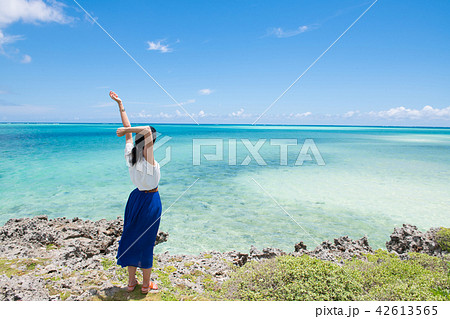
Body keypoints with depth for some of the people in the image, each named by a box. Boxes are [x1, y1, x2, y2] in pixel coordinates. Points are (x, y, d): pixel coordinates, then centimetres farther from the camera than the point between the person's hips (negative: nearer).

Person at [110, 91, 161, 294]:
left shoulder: (130, 154, -7)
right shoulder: (148, 159, -24)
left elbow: (129, 129, 4)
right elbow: (147, 130, -38)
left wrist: (120, 104, 13)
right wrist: (125, 130, -26)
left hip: (136, 197, 7)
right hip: (150, 200, -6)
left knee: (131, 237, 15)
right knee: (146, 241, 6)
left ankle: (131, 280, 30)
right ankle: (146, 284, 23)